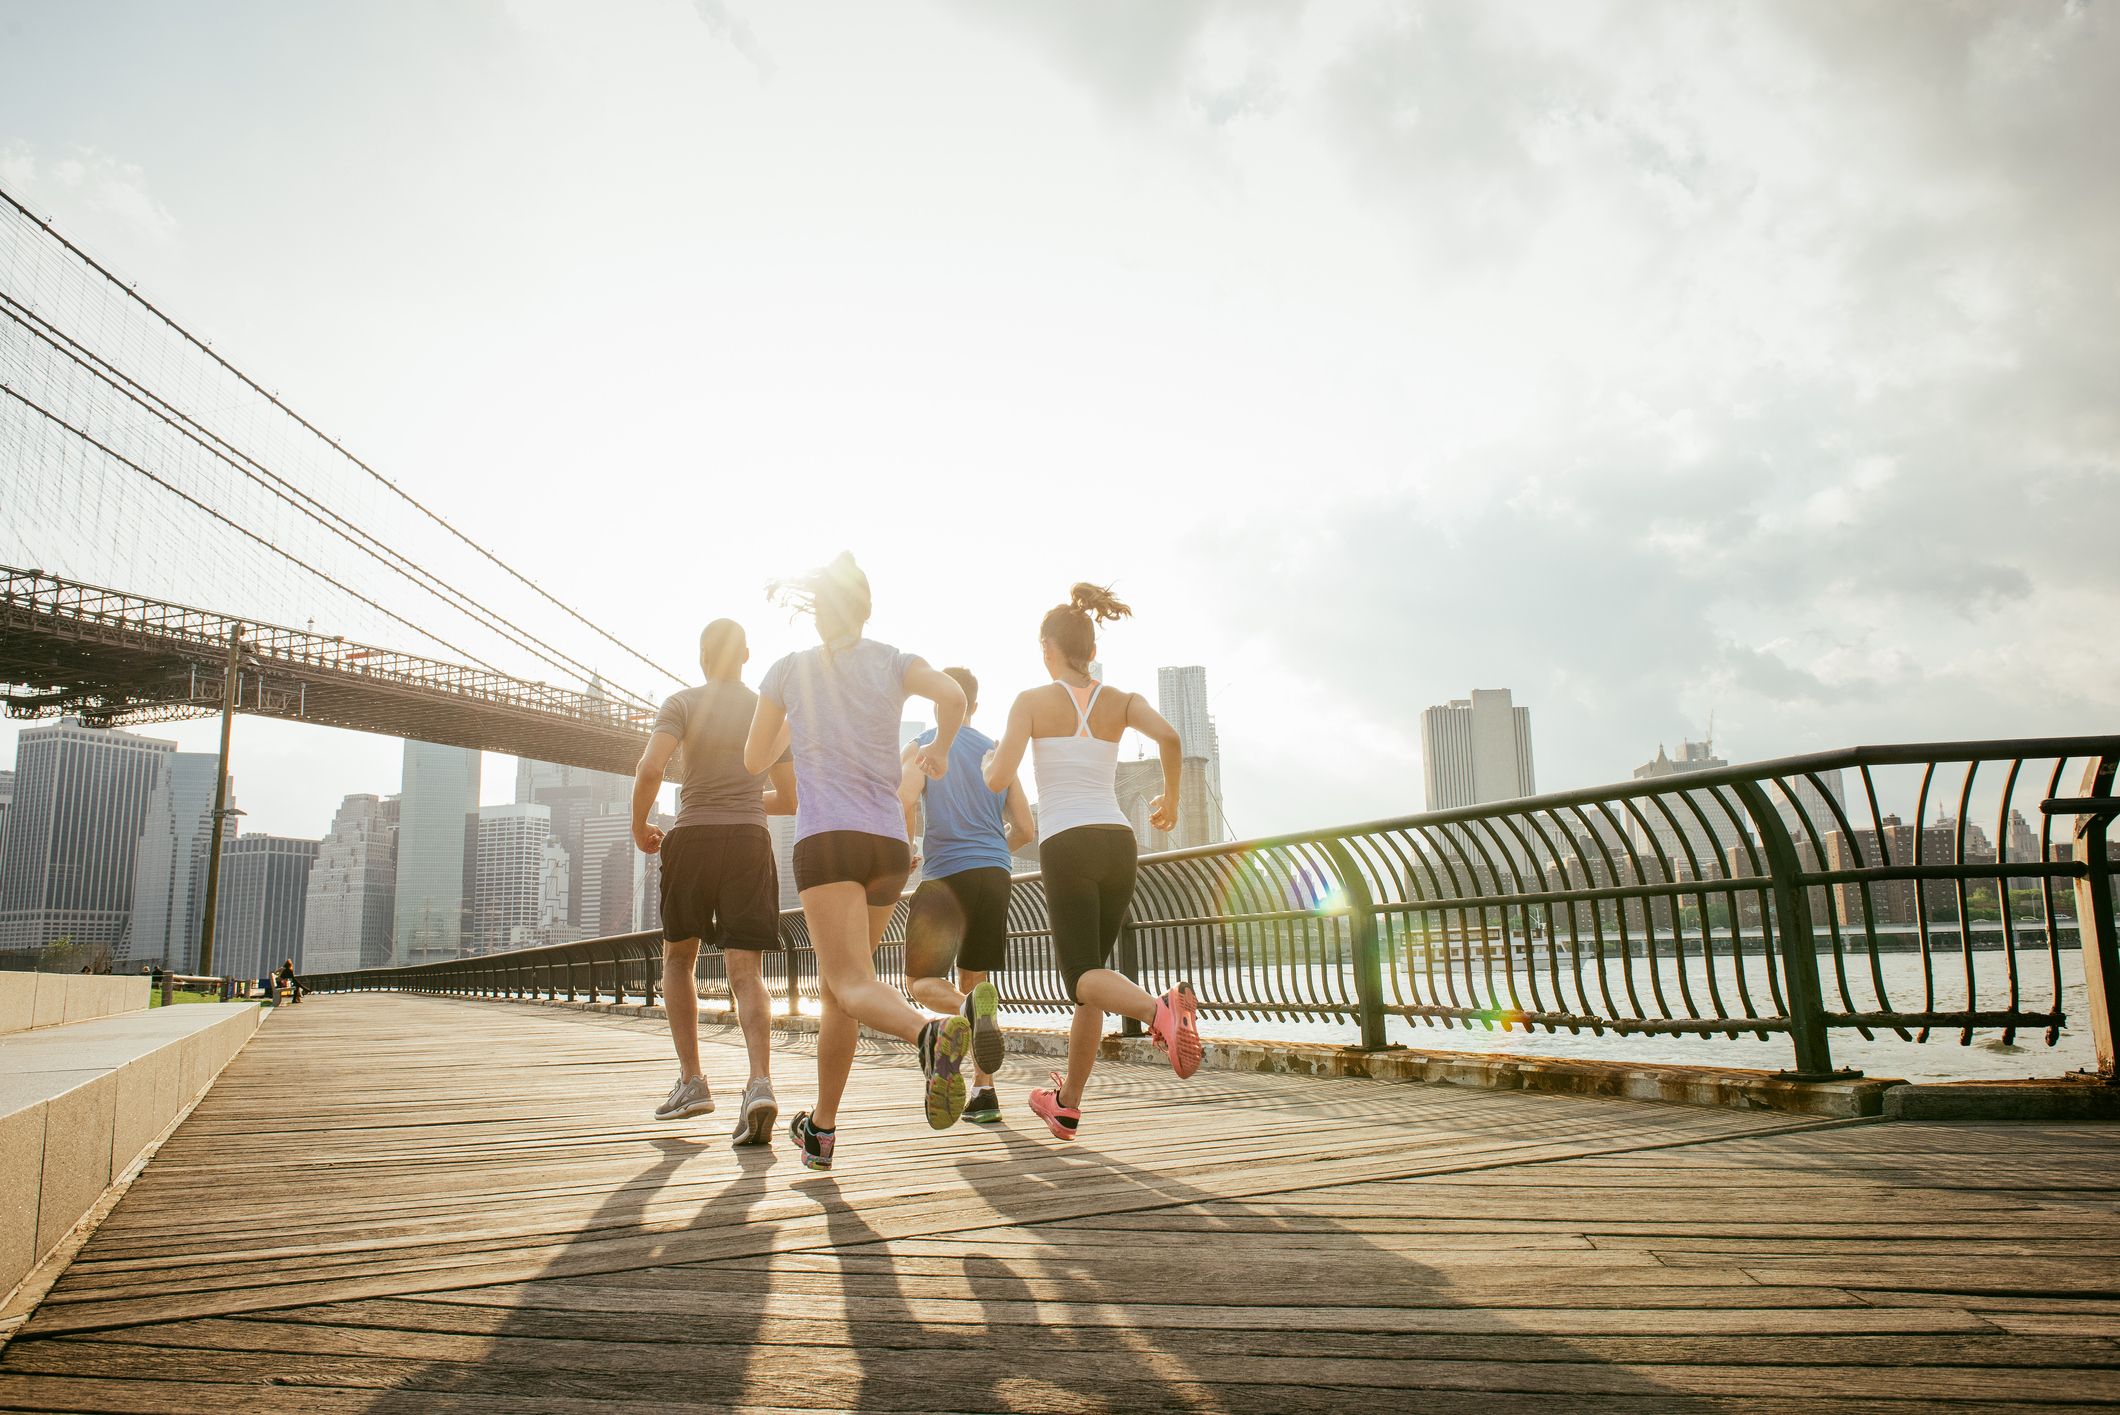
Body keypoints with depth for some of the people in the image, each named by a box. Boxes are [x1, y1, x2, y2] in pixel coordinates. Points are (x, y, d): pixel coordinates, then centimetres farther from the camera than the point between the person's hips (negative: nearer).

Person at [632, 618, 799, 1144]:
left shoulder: (682, 704, 1)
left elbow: (650, 769, -15)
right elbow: (790, 799, 14)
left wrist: (639, 826, 1)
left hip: (691, 839, -1)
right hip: (750, 843, 2)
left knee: (678, 959, 20)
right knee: (747, 973, -2)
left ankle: (691, 1081, 15)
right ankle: (760, 1083, -24)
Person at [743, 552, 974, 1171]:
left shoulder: (787, 669, 10)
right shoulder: (890, 660, 10)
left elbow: (755, 759, 18)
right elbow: (952, 694, -9)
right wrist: (940, 749, 10)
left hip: (826, 840, -3)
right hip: (889, 845, 4)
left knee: (853, 987, -15)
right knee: (835, 984, 18)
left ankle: (932, 1033, -47)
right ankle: (821, 1129, 22)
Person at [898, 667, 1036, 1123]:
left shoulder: (923, 746, 3)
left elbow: (905, 799, -15)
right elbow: (1025, 831, 15)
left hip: (947, 873, -4)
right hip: (997, 874, 4)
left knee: (921, 981, 6)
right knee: (973, 977, 15)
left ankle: (971, 1006, -28)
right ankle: (983, 1092, 6)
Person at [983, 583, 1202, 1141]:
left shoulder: (1032, 701, 2)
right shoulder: (1121, 701, 10)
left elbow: (999, 779, -8)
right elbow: (1169, 737, -9)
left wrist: (989, 764, 16)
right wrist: (1170, 799, 7)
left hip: (1067, 847, -4)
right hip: (1118, 843, 5)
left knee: (1084, 977, -6)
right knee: (1089, 970, 17)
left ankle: (1161, 1009, -39)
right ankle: (1067, 1105, 24)